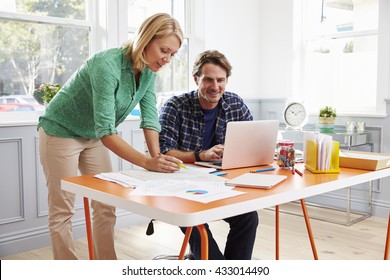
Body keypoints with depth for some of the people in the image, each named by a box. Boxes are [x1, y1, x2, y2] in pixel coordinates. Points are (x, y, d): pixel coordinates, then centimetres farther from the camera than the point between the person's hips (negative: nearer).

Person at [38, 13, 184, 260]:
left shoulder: (149, 70, -9)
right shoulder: (107, 65, -33)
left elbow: (149, 117, -10)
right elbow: (105, 130, -37)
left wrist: (157, 157, -22)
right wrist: (147, 162, -43)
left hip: (93, 137, 7)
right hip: (61, 132, -7)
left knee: (106, 207, 7)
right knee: (62, 211, 0)